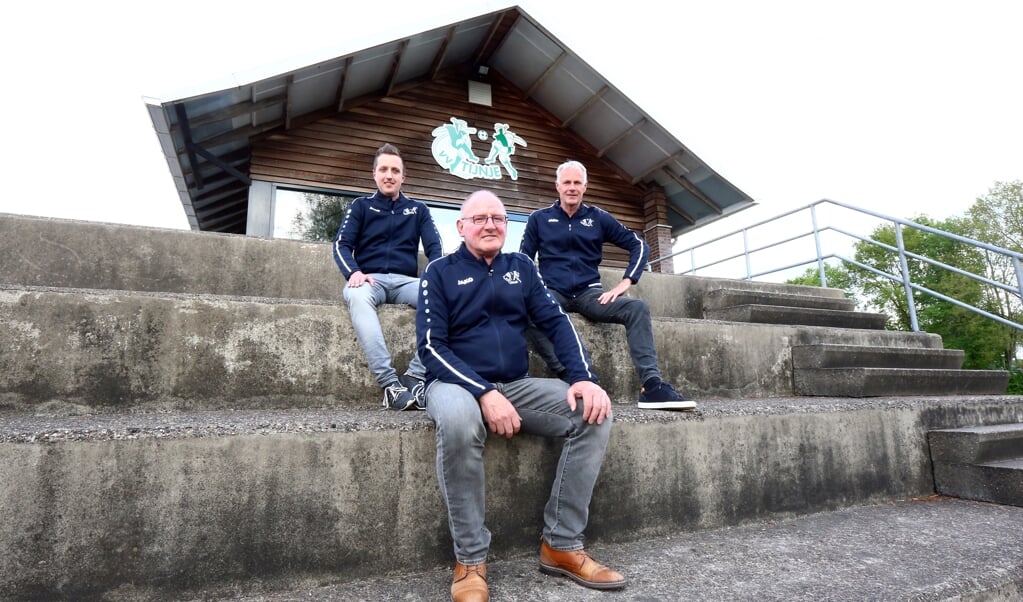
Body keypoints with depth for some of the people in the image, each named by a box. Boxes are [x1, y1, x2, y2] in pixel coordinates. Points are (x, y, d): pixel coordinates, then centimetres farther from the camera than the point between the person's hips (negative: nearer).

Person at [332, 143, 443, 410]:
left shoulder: (418, 209, 20)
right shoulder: (360, 206, 16)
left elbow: (434, 247, 8)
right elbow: (342, 245, 5)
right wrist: (354, 272, -18)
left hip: (406, 281, 1)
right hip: (371, 279, -1)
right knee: (357, 296, -39)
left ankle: (415, 375, -32)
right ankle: (389, 382, -43)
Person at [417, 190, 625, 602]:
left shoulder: (521, 267, 12)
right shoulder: (440, 272, 1)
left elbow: (556, 322, 5)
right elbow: (431, 346, -9)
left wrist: (584, 377, -14)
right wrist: (484, 392, -23)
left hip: (518, 385, 4)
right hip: (456, 384, -4)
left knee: (593, 413, -16)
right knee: (458, 419, -38)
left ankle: (562, 545, -5)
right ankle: (470, 559, -19)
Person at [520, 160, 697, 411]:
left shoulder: (598, 218, 12)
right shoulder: (539, 219, 11)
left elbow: (639, 245, 11)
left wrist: (625, 283, -2)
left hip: (589, 292, 2)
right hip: (552, 293, -1)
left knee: (638, 307, -25)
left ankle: (651, 385, -29)